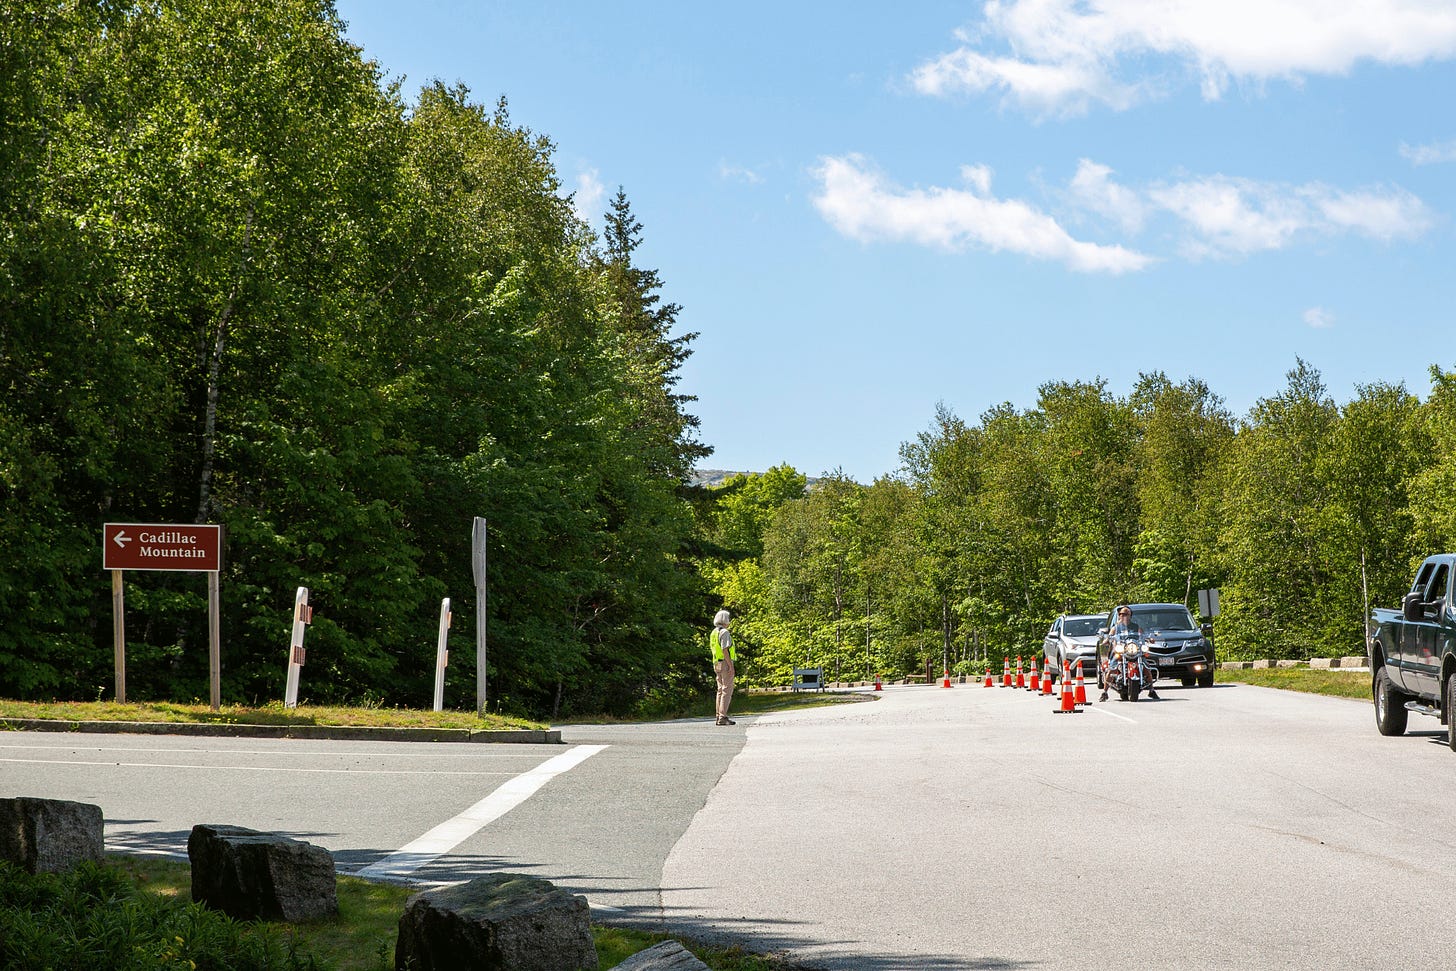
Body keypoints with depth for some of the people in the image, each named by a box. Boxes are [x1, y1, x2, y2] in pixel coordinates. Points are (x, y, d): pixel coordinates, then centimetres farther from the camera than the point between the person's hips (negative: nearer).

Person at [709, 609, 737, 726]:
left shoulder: (713, 633, 16)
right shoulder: (724, 632, -13)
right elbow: (725, 650, -20)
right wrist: (730, 666, -20)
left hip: (717, 664, 9)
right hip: (726, 663, -9)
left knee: (721, 690, 11)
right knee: (727, 690, -9)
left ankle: (719, 716, 9)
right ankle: (723, 717, -14)